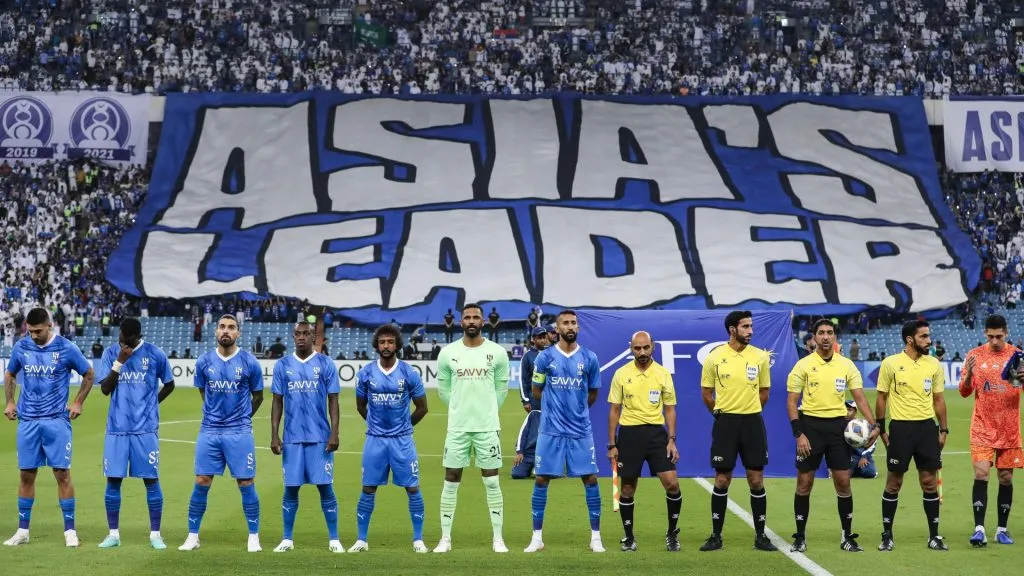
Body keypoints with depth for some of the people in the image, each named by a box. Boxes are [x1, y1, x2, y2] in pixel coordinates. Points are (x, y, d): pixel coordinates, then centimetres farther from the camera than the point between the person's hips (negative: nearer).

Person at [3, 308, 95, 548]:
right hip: (27, 420, 3)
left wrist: (78, 403, -1)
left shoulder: (66, 348, -6)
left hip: (57, 421, -3)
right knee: (27, 474, 6)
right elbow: (9, 375, 20)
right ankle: (22, 530, 15)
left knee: (62, 474, -3)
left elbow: (89, 375, 6)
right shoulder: (21, 347, 3)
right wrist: (10, 402, 9)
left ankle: (70, 530, 4)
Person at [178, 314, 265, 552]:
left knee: (246, 483, 0)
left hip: (239, 432, -2)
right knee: (201, 483, 2)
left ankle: (254, 537, 11)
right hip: (209, 431, 2)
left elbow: (258, 396, 10)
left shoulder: (249, 362, -4)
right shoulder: (204, 362, 1)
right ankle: (193, 536, 11)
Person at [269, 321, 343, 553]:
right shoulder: (282, 365, 6)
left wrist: (334, 433, -7)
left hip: (320, 437, -2)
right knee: (291, 488, 5)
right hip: (292, 438, 2)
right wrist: (274, 435, 2)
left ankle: (334, 539, 5)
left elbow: (333, 401, 2)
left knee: (325, 487, -1)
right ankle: (287, 539, 14)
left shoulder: (325, 364, 2)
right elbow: (277, 402, 9)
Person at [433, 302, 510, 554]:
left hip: (487, 427, -1)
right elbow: (443, 388, 12)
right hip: (457, 427, 1)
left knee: (492, 483, 2)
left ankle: (498, 538, 8)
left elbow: (502, 387, 11)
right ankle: (445, 538, 10)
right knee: (451, 482, 3)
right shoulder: (448, 353, 0)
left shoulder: (497, 352, 0)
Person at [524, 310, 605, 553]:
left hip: (581, 431, 1)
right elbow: (537, 391, 11)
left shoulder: (590, 358, 2)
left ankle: (596, 537, 8)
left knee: (590, 478, -1)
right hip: (550, 430, -1)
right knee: (542, 479, 1)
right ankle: (537, 537, 9)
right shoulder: (545, 357, -1)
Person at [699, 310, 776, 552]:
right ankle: (716, 536, 10)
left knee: (756, 480, 2)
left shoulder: (760, 356, 2)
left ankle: (760, 536, 10)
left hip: (753, 422, 1)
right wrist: (722, 414, 10)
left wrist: (750, 412, 12)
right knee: (722, 480, 2)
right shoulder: (715, 357, -3)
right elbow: (706, 393, 7)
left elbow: (764, 392, 13)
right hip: (725, 423, -1)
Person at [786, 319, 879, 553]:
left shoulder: (847, 365, 5)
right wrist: (799, 434, -11)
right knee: (804, 483, 2)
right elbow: (791, 402, -3)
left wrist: (873, 425, -10)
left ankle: (847, 537, 12)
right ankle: (800, 537, 11)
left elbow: (860, 397, 3)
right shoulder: (803, 365, -2)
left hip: (838, 426, 2)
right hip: (811, 425, -2)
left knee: (843, 482, 2)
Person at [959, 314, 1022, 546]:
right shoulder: (975, 355, 1)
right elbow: (964, 392, 3)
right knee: (981, 474, -11)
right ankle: (979, 529, -12)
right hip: (982, 427, -1)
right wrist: (969, 374, -18)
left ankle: (1002, 529, 14)